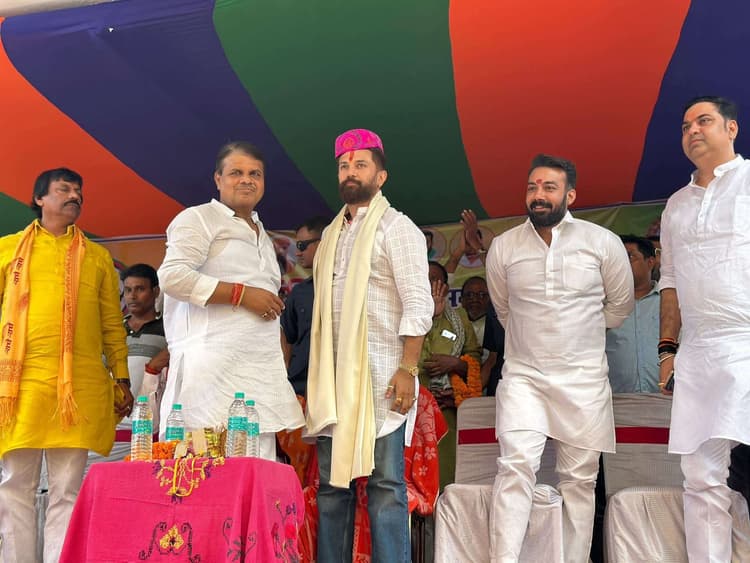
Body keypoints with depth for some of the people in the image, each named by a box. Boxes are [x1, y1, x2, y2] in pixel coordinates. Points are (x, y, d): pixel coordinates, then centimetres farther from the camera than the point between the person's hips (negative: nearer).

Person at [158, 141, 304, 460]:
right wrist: (241, 294, -13)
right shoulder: (199, 219, 2)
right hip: (212, 367, -7)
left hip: (260, 370, 7)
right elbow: (172, 276, -14)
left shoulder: (262, 235, 26)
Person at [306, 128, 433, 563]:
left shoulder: (396, 227, -2)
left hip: (380, 375, -6)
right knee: (332, 483, 8)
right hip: (333, 375, 7)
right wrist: (318, 374, 14)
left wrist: (408, 369, -18)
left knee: (385, 485, -3)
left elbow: (418, 303, -10)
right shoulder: (332, 233, 18)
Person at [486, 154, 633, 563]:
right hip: (523, 376, 0)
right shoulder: (503, 246, 1)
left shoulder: (603, 243, -3)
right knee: (516, 466, -16)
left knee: (579, 479, 5)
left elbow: (620, 305, 12)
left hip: (584, 380, 0)